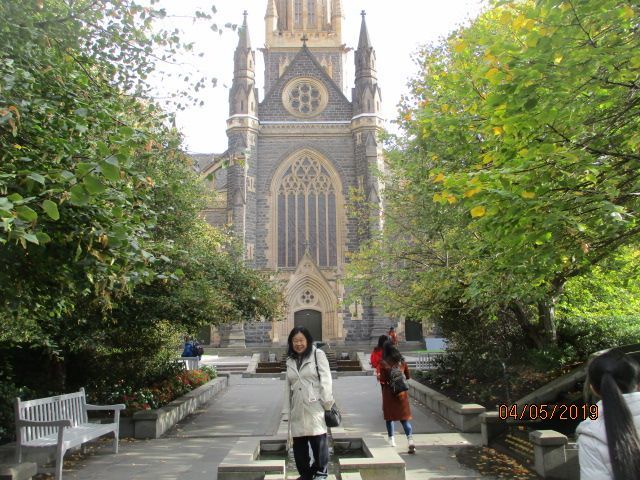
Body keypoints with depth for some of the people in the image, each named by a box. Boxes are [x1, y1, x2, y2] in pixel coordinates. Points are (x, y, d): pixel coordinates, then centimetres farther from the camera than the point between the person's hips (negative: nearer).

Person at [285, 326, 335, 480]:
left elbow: (325, 380, -6)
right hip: (298, 408, 5)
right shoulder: (290, 360, 13)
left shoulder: (318, 354, -1)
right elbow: (288, 386, 16)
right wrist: (288, 408, 15)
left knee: (319, 441, 0)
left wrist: (327, 404, -12)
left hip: (315, 406, -5)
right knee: (299, 444, 9)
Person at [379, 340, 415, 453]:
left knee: (389, 416, 15)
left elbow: (383, 379, -10)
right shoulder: (402, 361, 0)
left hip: (389, 392, -2)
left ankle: (391, 440, 21)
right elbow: (408, 376, 8)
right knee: (404, 418, 4)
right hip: (402, 392, 2)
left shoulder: (383, 362, -11)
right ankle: (410, 440, -11)